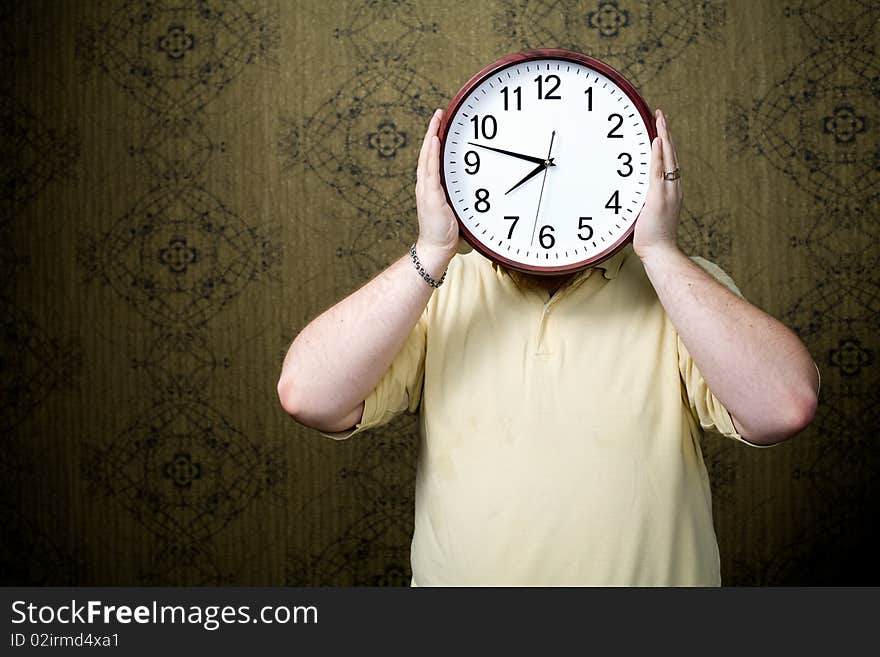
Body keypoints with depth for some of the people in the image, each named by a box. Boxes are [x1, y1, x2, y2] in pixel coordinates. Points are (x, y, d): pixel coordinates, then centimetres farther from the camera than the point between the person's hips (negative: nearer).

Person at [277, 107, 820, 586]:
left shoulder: (681, 287, 0)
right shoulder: (439, 290, 2)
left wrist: (660, 252, -15)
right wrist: (433, 251, -13)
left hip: (649, 574, 0)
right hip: (461, 575, 0)